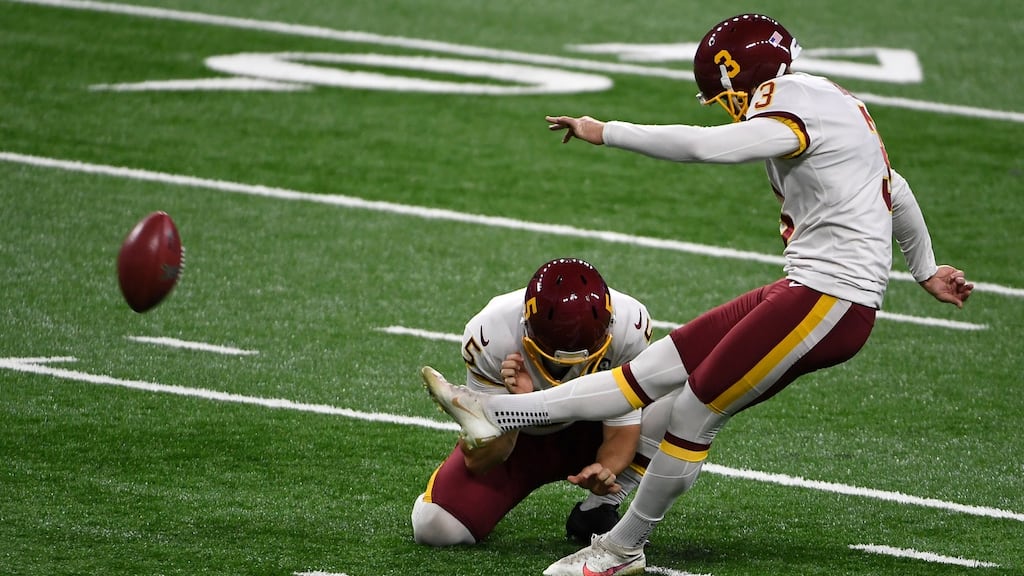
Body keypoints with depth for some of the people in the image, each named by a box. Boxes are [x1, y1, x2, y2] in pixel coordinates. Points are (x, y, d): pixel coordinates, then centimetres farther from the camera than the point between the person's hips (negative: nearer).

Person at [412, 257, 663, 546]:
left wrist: (604, 469, -43)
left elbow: (621, 433, -20)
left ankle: (596, 510, -9)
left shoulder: (630, 326, -30)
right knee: (435, 527, -21)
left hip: (587, 435, 1)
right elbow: (478, 462, -26)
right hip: (519, 440, -1)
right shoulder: (491, 337, -33)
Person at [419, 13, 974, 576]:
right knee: (658, 365, 5)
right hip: (806, 291, 10)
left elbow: (704, 145, -25)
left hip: (828, 304, -10)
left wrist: (603, 131, -16)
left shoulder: (796, 106, -14)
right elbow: (896, 193, 29)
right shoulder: (834, 106, 18)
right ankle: (496, 414, 1)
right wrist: (925, 271, 42)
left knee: (696, 411, -4)